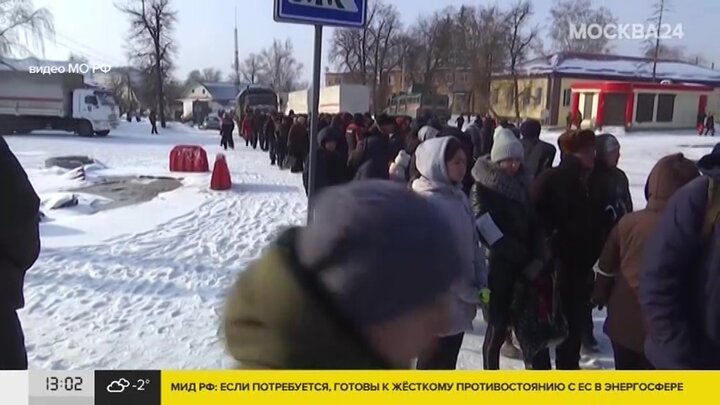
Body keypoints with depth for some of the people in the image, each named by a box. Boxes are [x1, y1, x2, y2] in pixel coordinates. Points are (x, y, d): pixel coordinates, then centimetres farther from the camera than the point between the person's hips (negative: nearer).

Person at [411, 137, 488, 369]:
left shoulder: (458, 196, 6)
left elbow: (473, 243, 9)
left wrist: (481, 283, -3)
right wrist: (471, 293, -16)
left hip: (458, 302, 8)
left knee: (447, 363, 22)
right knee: (434, 365, 9)